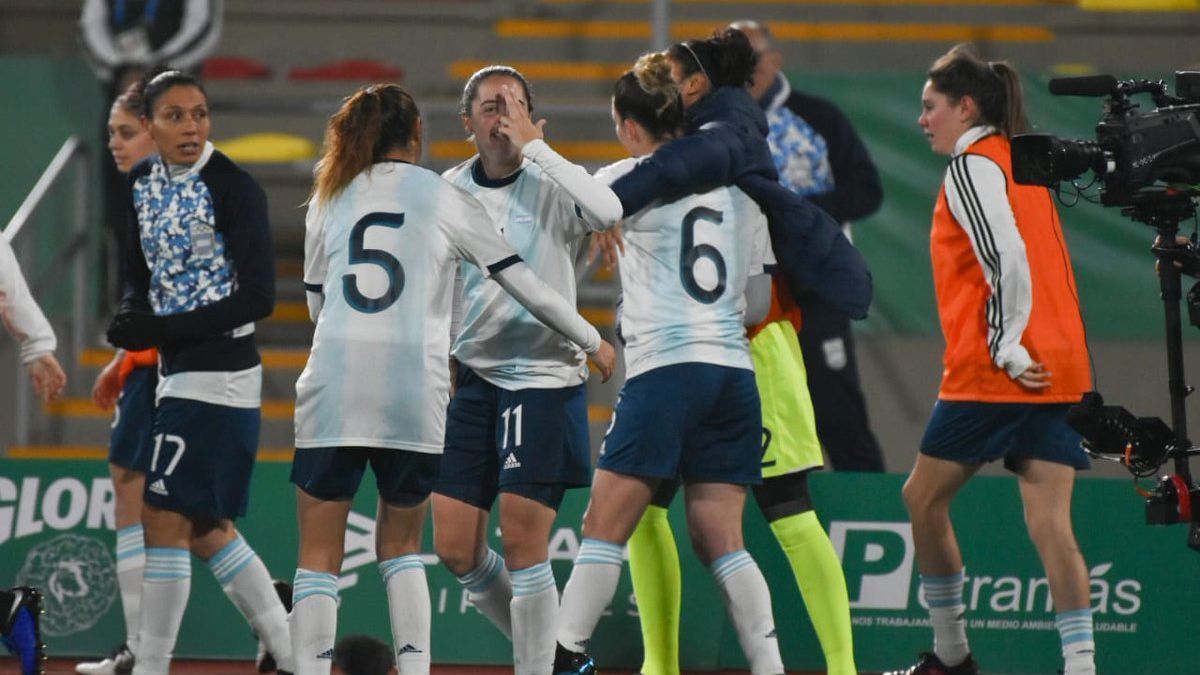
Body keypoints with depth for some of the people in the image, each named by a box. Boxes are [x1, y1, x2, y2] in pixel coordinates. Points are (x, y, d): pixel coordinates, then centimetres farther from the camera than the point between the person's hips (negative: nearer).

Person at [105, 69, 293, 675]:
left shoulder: (233, 188, -15)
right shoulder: (142, 183, 7)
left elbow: (258, 297, -17)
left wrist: (162, 329, -22)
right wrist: (132, 317, -7)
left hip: (218, 370, -9)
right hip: (180, 373, 9)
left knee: (163, 520, -9)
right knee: (204, 528, 14)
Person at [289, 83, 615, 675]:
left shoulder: (329, 199, 14)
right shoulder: (444, 198, 8)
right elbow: (523, 283, 10)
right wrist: (592, 342, 22)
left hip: (333, 385, 0)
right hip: (415, 394, 0)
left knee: (319, 555, 4)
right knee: (400, 545, 16)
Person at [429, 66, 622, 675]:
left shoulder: (550, 184, -8)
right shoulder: (451, 190, 6)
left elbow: (607, 212, -31)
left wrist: (533, 146, -25)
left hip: (544, 378, -5)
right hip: (472, 375, 5)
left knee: (522, 544, -9)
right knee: (454, 546, 2)